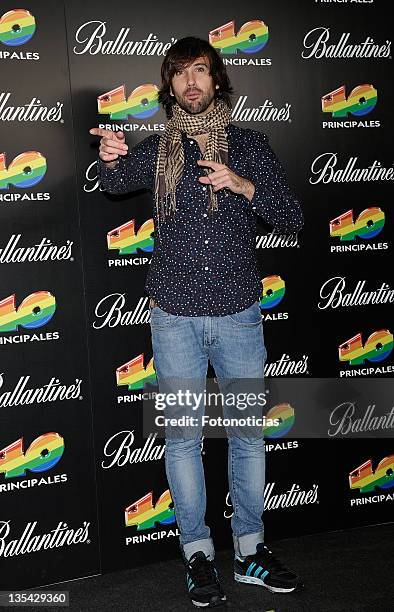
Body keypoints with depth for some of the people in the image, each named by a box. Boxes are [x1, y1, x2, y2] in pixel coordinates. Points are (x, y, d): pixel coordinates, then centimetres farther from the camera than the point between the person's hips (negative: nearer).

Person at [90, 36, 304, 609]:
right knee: (183, 438, 5)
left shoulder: (249, 144, 5)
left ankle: (250, 549, 25)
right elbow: (117, 182, -9)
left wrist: (244, 186, -14)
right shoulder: (157, 149, 7)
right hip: (176, 316, 0)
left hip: (239, 313, 1)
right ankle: (198, 553, 20)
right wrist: (109, 158, -31)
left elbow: (292, 218, 2)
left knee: (248, 434, 8)